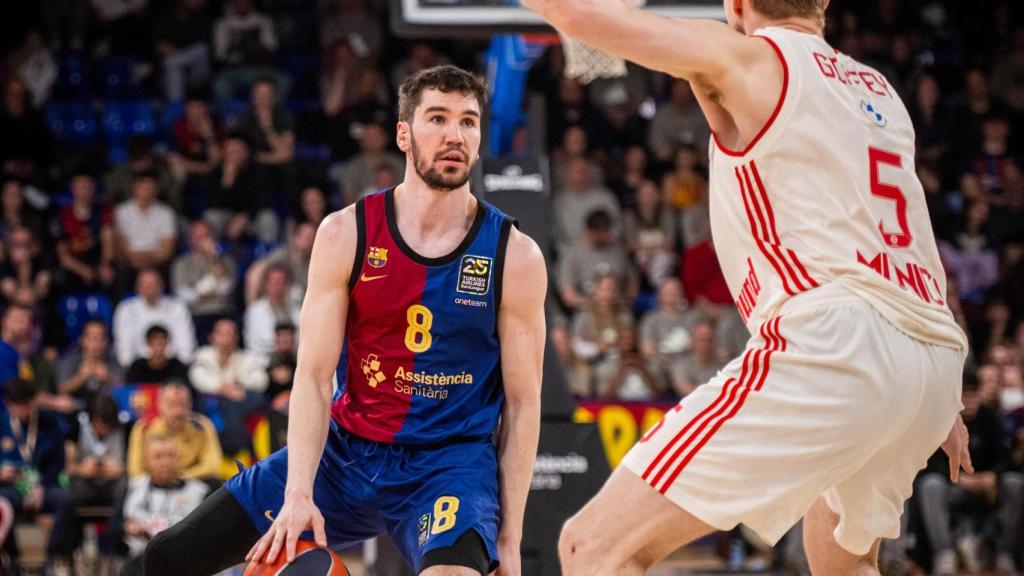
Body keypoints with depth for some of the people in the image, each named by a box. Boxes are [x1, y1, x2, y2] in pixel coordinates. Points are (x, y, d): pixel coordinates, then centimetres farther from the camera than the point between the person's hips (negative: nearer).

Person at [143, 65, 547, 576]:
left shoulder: (515, 256, -7)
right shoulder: (346, 234, -5)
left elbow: (522, 403, -3)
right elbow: (313, 375, -7)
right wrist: (298, 495, -20)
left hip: (452, 459, -3)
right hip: (345, 450, 3)